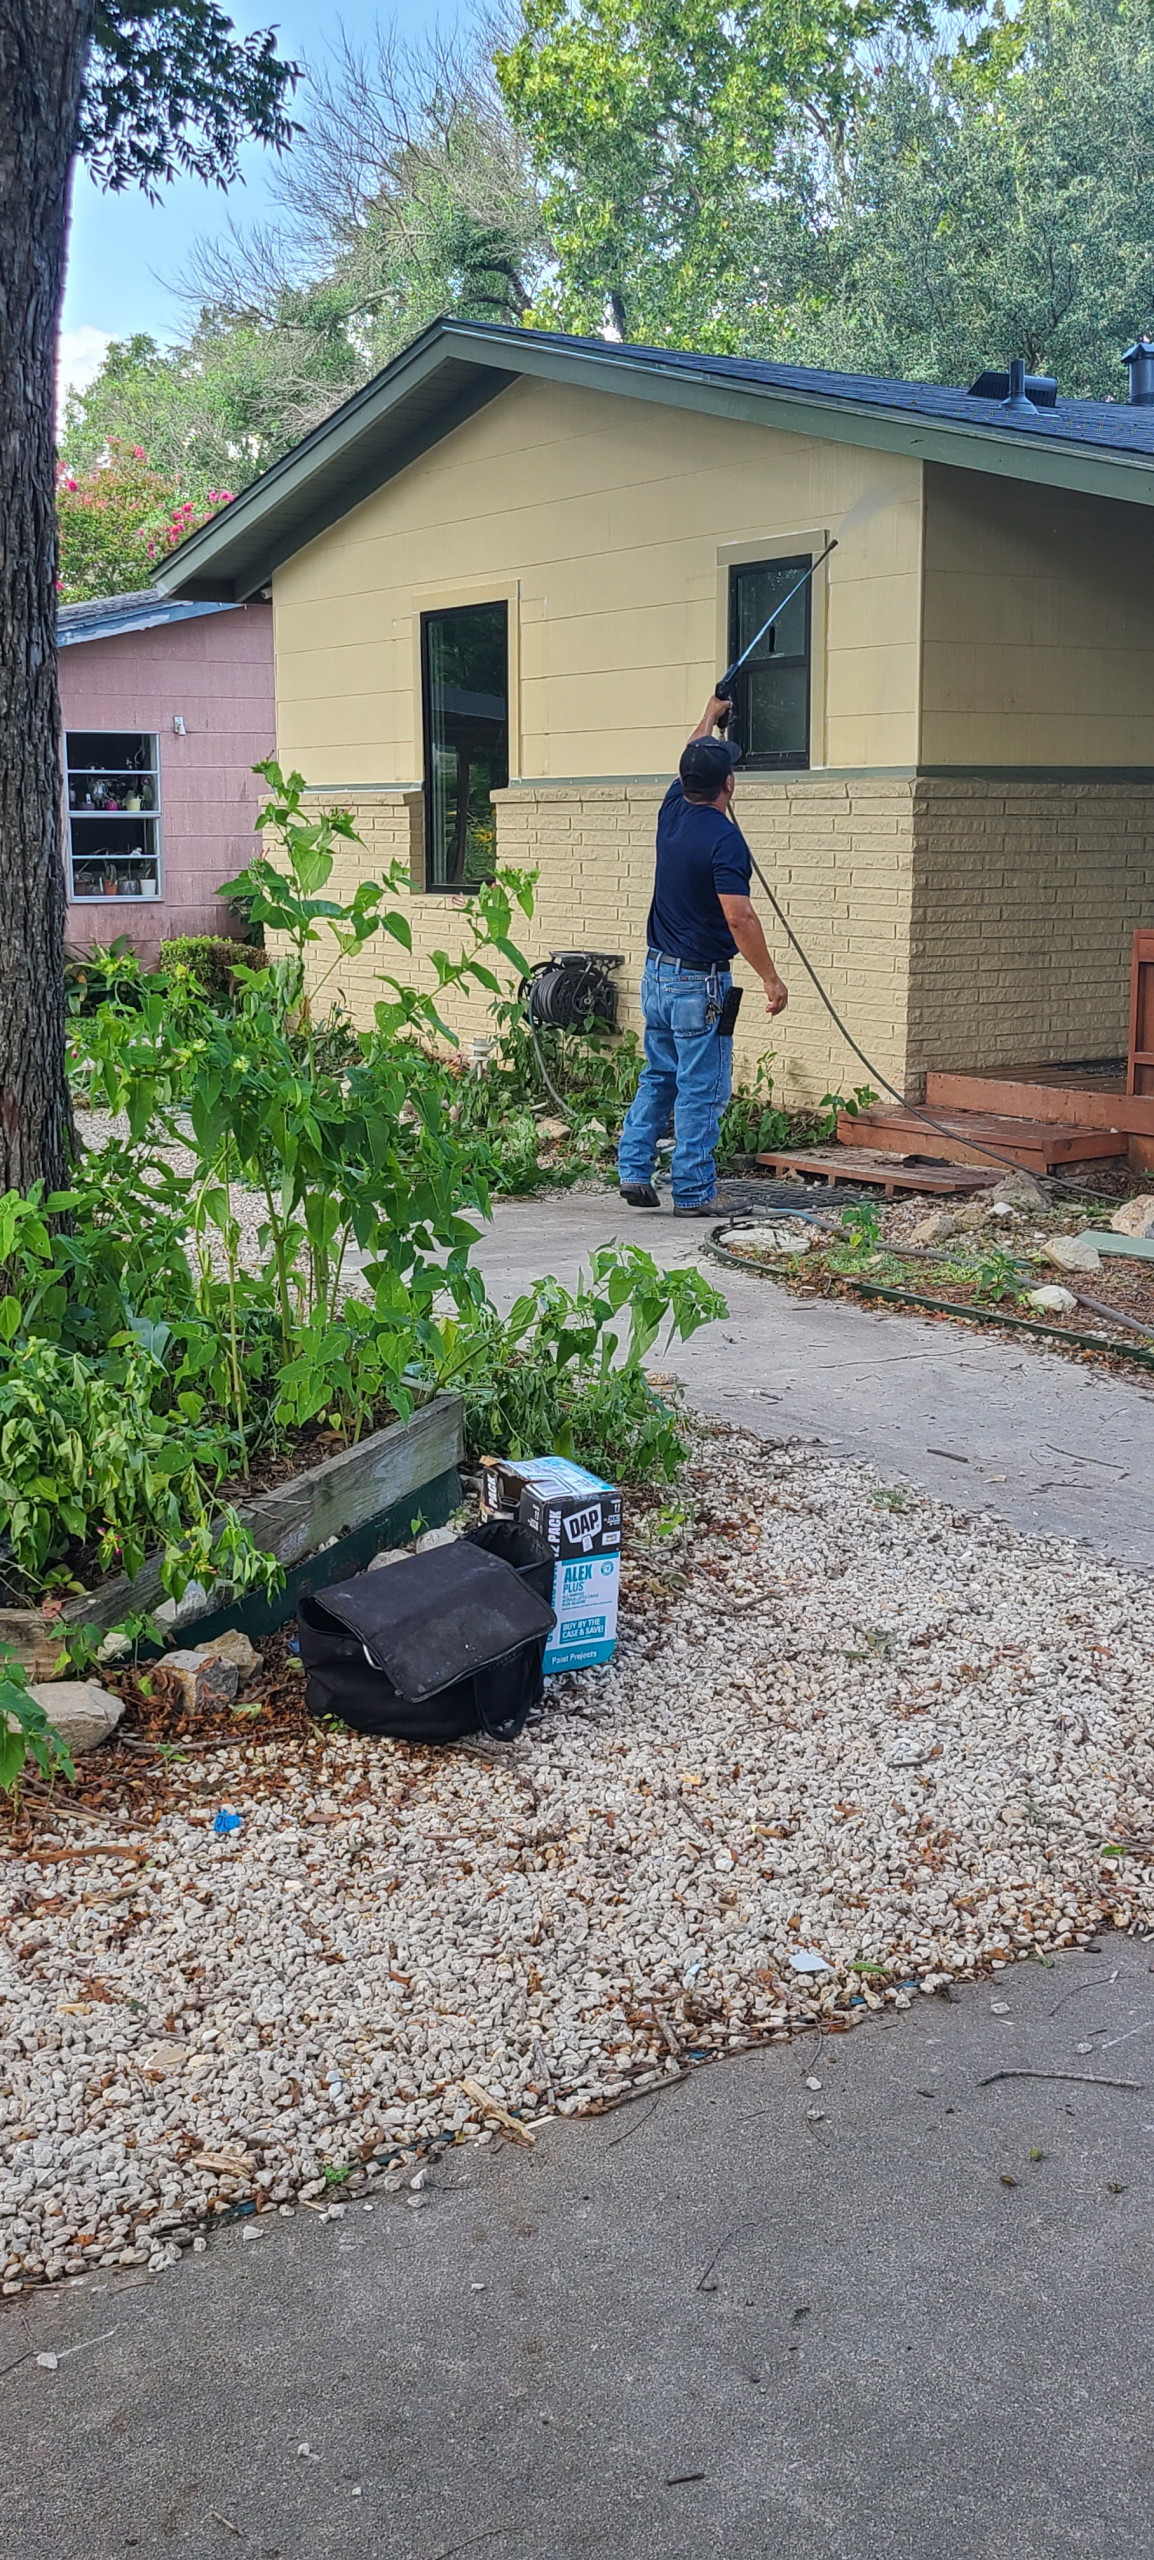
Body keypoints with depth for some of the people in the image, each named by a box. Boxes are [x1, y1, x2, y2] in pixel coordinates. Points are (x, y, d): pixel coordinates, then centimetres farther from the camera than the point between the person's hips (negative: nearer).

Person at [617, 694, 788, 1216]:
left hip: (656, 972, 8)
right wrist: (770, 978, -18)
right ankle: (693, 1192, 3)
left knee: (657, 1078, 18)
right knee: (700, 1090, -1)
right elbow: (738, 917, -24)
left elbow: (691, 763, 26)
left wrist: (709, 717, 42)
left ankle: (633, 1169, 16)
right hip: (700, 982, -8)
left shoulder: (672, 811, 4)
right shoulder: (723, 838, -18)